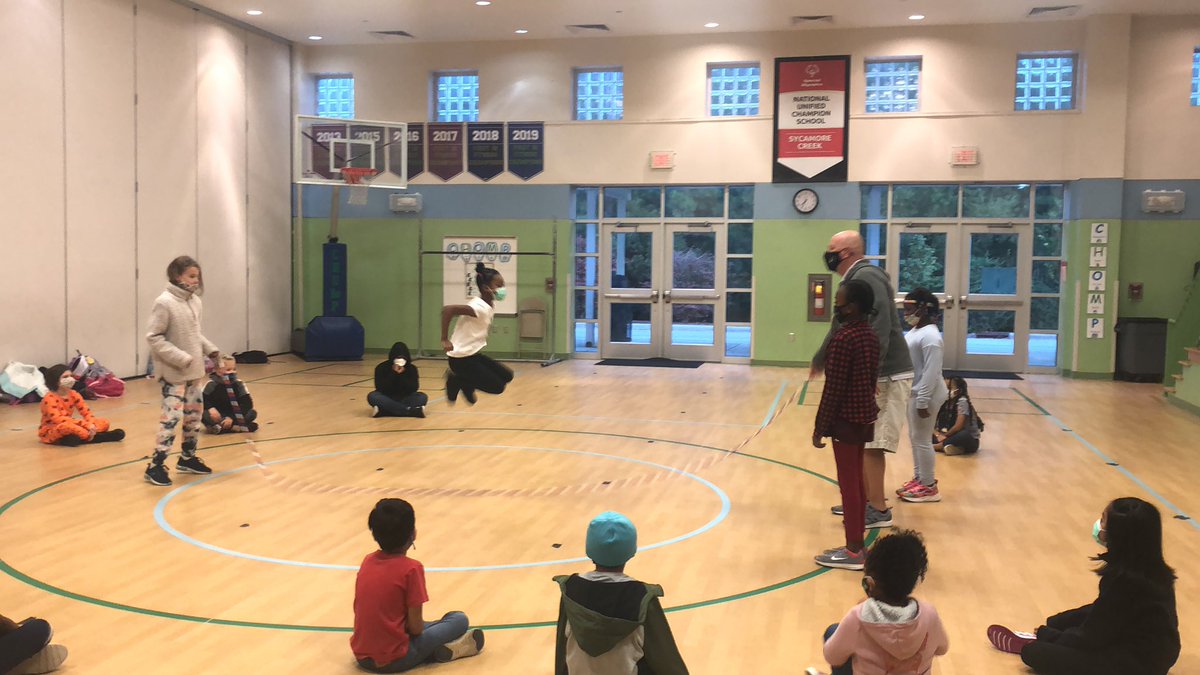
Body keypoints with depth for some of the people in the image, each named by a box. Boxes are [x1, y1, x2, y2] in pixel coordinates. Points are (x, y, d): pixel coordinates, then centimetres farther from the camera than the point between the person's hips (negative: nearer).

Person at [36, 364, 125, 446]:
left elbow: (86, 412, -2)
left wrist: (91, 425, -26)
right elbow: (57, 419, -31)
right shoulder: (49, 398, -19)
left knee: (104, 423, -5)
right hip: (49, 432, -7)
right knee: (65, 426, -43)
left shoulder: (73, 394, 1)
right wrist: (85, 424, -38)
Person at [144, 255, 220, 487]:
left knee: (194, 413, 15)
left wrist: (210, 349, 3)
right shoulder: (164, 303, -16)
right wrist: (181, 358, -21)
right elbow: (153, 337, -17)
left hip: (194, 371, 8)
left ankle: (188, 458, 30)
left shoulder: (195, 301, 5)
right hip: (173, 372, -8)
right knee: (172, 416, -9)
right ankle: (155, 466, 1)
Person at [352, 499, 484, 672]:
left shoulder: (367, 561, 3)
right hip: (393, 660, -6)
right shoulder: (411, 568, -15)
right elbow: (416, 627, -14)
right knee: (459, 619, 8)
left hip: (361, 655, 6)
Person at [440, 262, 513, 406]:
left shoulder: (490, 304, 3)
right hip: (462, 358, -9)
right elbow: (448, 309, -35)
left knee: (506, 376, 11)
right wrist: (445, 339, -30)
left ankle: (464, 382, 17)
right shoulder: (480, 307, -24)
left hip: (473, 355, 9)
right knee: (497, 387, -8)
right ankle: (458, 381, 4)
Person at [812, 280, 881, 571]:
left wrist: (820, 428, -13)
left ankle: (853, 551, 5)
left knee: (849, 485, -1)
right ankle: (856, 544, 22)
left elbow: (833, 389, -19)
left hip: (847, 420, -9)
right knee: (857, 482, 15)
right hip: (864, 417, 9)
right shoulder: (869, 335, 8)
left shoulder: (843, 339, -19)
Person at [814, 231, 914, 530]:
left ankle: (879, 511, 2)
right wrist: (818, 361, 38)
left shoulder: (866, 277, -16)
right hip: (873, 375, 10)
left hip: (886, 376, -10)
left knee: (870, 444, -6)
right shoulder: (855, 280, 16)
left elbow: (880, 328, -28)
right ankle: (866, 500, 26)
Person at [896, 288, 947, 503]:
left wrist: (923, 401, -25)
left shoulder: (930, 336, -20)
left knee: (922, 439, -2)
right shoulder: (916, 331, 11)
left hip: (926, 394, -10)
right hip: (915, 392, 10)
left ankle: (929, 487, 8)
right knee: (915, 437, 17)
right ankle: (919, 479, 29)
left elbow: (931, 373, -24)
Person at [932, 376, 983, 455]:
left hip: (970, 440, -7)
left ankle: (937, 446, -25)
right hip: (954, 436, 7)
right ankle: (955, 448, -23)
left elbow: (958, 427, -23)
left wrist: (945, 435, -9)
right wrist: (938, 435, -17)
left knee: (964, 435, -41)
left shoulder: (962, 401, -17)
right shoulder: (945, 402, 3)